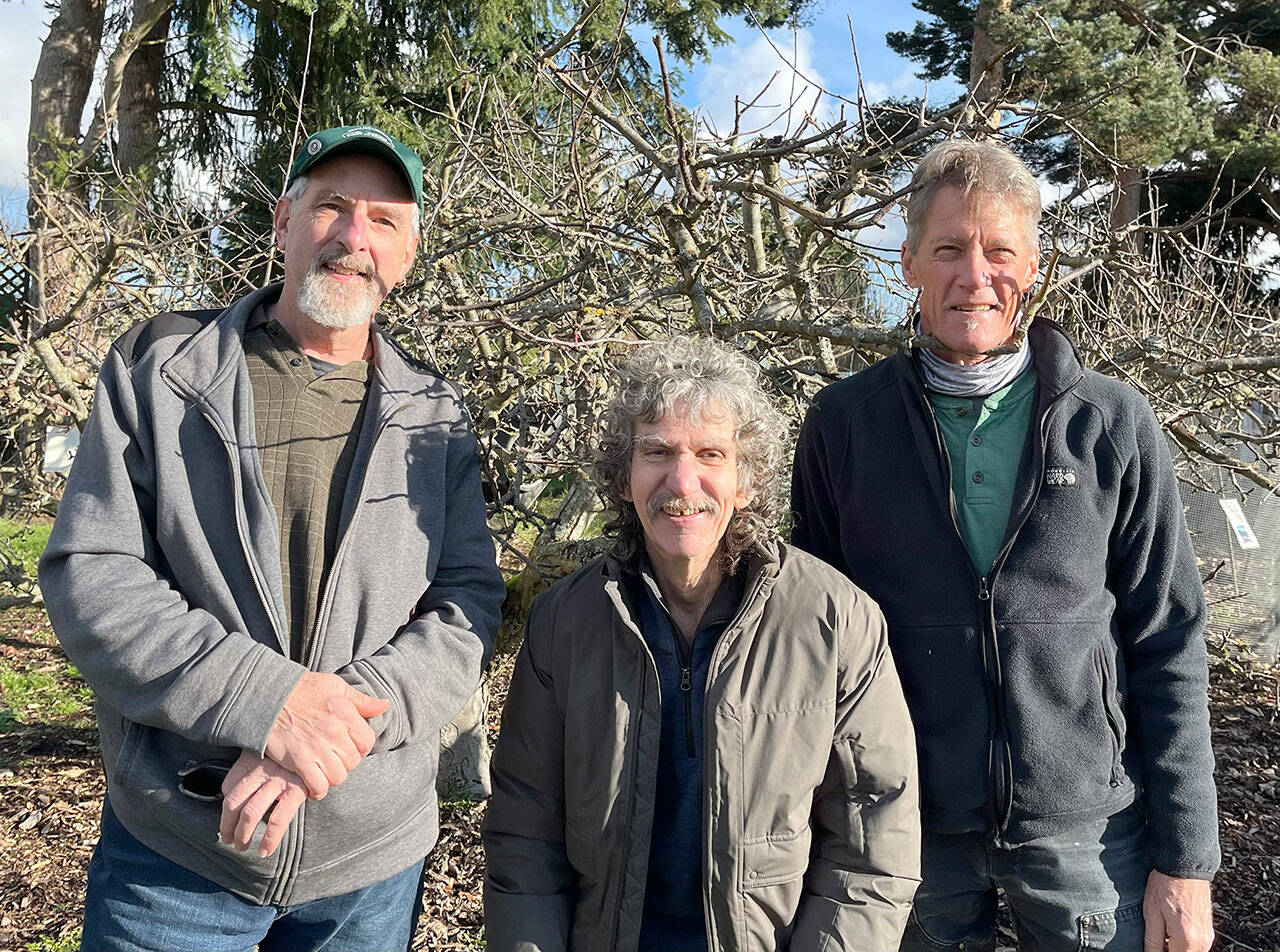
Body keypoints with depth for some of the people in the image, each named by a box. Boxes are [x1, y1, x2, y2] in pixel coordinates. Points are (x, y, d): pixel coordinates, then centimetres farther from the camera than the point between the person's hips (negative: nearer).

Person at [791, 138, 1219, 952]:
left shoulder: (1114, 425, -4)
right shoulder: (843, 421, -4)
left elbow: (1168, 647, -1)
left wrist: (1185, 857, -2)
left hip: (1087, 829, 0)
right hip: (912, 828, 0)